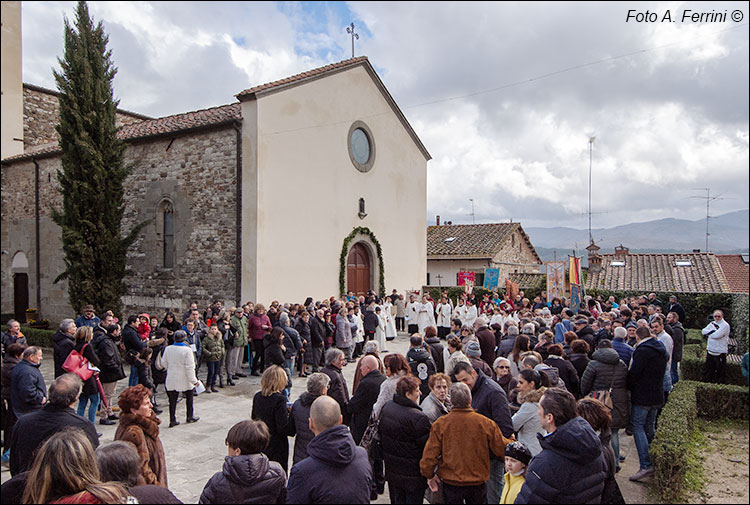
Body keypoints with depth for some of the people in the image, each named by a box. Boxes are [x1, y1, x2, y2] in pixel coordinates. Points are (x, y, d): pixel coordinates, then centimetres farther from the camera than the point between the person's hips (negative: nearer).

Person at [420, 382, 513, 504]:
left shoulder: (440, 424, -14)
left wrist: (429, 475, 8)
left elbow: (430, 454, -10)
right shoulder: (485, 423, -14)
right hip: (478, 482, 1)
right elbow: (502, 449, -4)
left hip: (450, 482, -1)